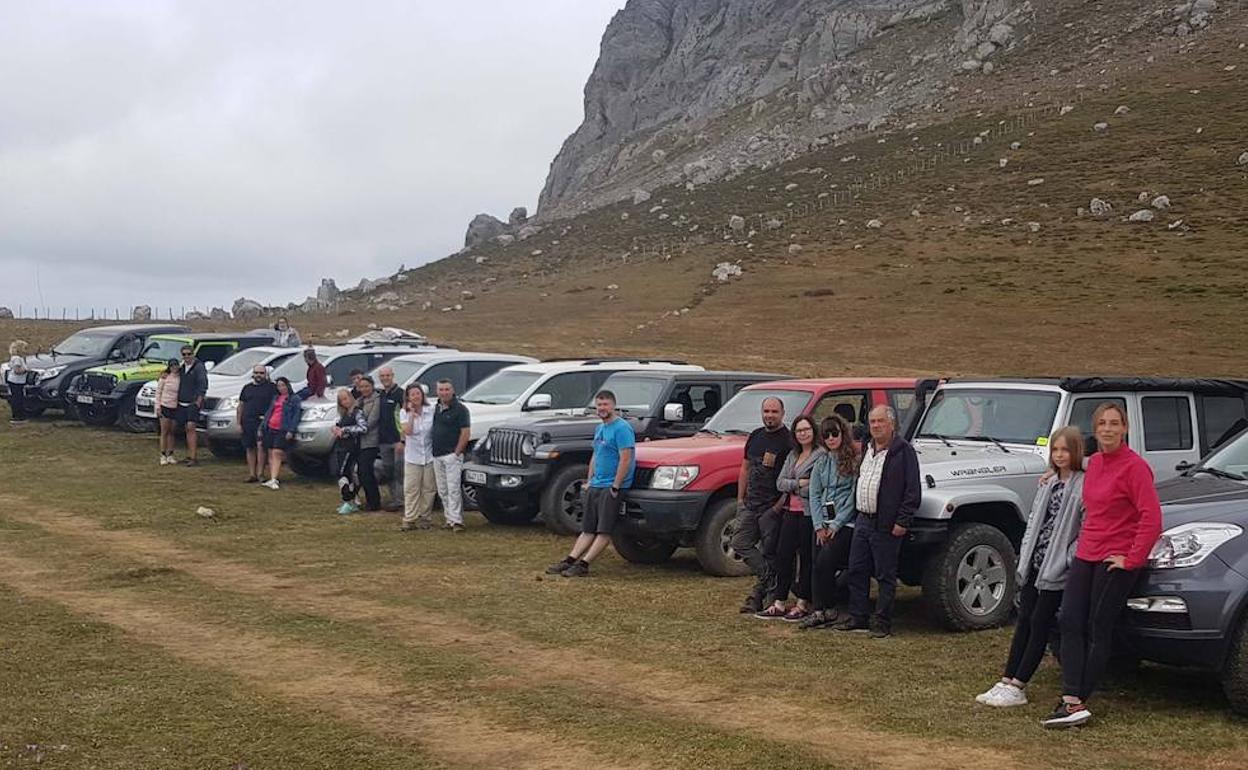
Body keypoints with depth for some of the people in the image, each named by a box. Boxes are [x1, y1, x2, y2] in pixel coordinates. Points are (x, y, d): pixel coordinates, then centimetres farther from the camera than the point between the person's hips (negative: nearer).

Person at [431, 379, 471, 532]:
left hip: (452, 455, -7)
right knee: (442, 490, 9)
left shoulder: (460, 409, -8)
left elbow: (466, 433, -11)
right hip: (437, 456, 7)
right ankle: (449, 519, 15)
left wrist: (457, 453, -15)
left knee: (453, 489, -10)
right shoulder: (436, 408, 14)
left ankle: (457, 520, -10)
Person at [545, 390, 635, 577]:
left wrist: (615, 487, -19)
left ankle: (583, 565, -11)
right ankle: (569, 561, 5)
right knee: (588, 529, 7)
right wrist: (589, 481, 15)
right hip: (595, 486, 9)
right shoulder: (600, 429, 17)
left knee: (604, 531, -8)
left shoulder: (621, 428, -13)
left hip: (611, 488, -9)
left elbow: (626, 459, -19)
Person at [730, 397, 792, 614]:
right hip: (750, 504, 8)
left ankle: (762, 587, 8)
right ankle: (768, 579, 7)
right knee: (740, 543, 2)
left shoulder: (788, 441, -9)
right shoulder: (755, 436, 14)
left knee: (769, 552, 0)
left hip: (773, 506, -7)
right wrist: (740, 498, 15)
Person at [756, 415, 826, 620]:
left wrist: (791, 486, -7)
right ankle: (779, 603, 12)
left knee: (806, 557, 1)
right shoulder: (792, 455, 15)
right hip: (790, 511, 7)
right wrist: (800, 483, -10)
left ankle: (803, 605, 9)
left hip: (808, 512, -7)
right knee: (783, 555, 6)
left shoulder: (821, 455, -9)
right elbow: (780, 482, 6)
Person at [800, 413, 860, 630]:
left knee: (824, 562, -16)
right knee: (816, 565, -1)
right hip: (821, 523, 6)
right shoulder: (821, 463, 14)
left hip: (845, 523, -6)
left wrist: (836, 524, -11)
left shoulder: (855, 460, -5)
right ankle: (818, 612, 3)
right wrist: (819, 525, -1)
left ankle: (829, 610, -3)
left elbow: (855, 496, -9)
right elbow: (814, 495, 11)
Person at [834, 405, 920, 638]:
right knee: (857, 571, 11)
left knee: (885, 575, 0)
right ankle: (857, 617, 20)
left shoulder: (903, 451, -10)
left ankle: (883, 624, 7)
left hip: (886, 526, -8)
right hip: (863, 520, 8)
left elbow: (912, 490, -13)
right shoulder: (868, 449, 15)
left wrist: (902, 522, -16)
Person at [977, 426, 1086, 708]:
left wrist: (1068, 561, -16)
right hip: (1034, 563, 7)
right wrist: (1024, 556, 10)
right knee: (1024, 621, 8)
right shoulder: (1048, 484, 15)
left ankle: (1017, 687, -2)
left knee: (1039, 624, -4)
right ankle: (1006, 682, 11)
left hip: (1057, 569, -7)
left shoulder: (1084, 485, -9)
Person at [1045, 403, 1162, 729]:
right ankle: (1072, 702, -6)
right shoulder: (1094, 462, 11)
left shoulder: (1134, 467, -13)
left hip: (1117, 560, -8)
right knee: (1070, 623, -3)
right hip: (1086, 554, 8)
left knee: (1098, 630, 0)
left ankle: (1077, 701, 6)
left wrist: (1132, 559, -19)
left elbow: (1152, 518, -18)